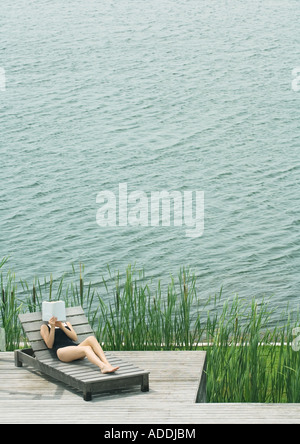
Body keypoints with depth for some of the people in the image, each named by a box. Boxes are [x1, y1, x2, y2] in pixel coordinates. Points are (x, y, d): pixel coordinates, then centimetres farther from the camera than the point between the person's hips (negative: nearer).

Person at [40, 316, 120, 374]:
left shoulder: (67, 324, 34)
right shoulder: (45, 327, 21)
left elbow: (75, 338, 14)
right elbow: (49, 345, 5)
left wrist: (61, 327, 5)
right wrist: (53, 327, -4)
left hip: (76, 347, 5)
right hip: (62, 351, -5)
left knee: (91, 338, -30)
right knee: (86, 348, -36)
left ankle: (107, 364, -50)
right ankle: (103, 367, -65)